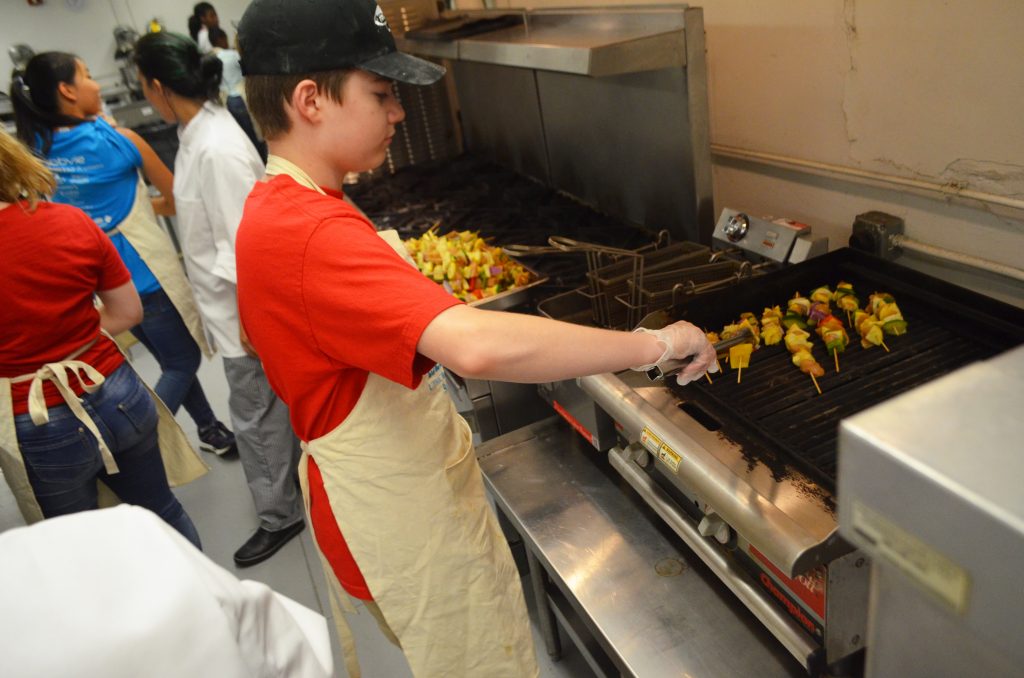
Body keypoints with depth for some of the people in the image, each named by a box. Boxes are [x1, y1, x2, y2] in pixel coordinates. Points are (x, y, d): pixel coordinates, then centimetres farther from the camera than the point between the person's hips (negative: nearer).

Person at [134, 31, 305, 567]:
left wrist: (252, 320, -20)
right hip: (229, 303, 9)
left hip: (243, 308, -9)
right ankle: (288, 479, 46)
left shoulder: (216, 150, -26)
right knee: (270, 403, 24)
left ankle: (278, 514, 27)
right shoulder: (199, 129, 3)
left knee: (255, 414, 7)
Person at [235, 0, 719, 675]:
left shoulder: (278, 208, 2)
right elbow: (480, 347, -45)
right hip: (403, 511, -9)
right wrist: (652, 344, -34)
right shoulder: (311, 236, -33)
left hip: (379, 488, 9)